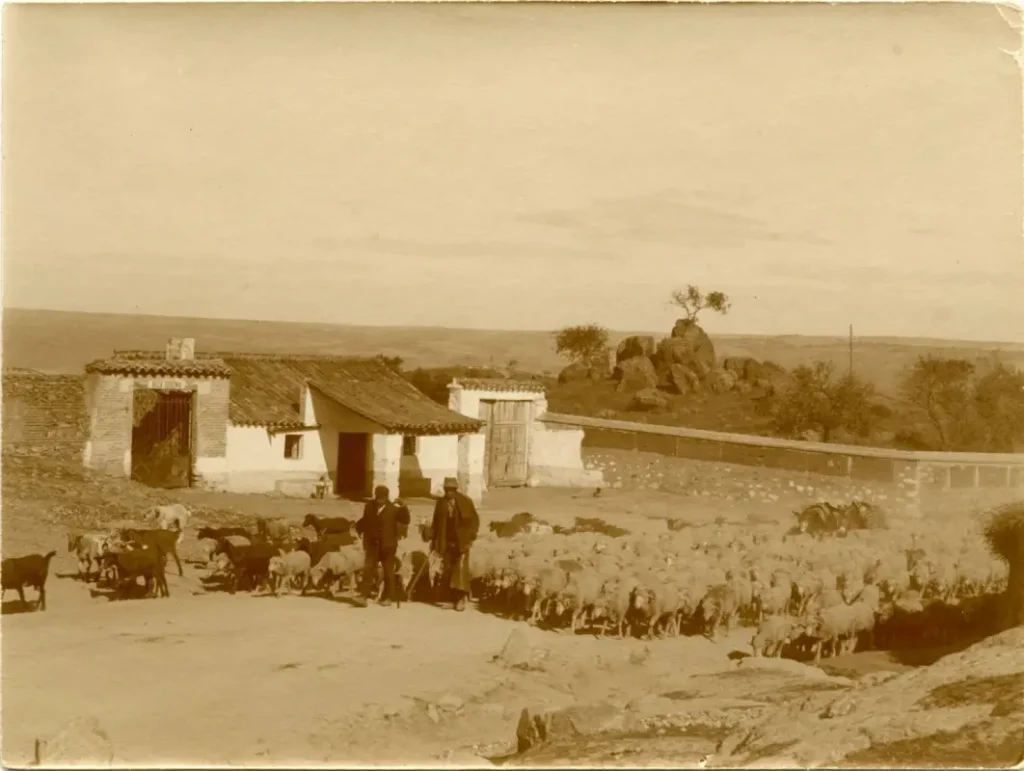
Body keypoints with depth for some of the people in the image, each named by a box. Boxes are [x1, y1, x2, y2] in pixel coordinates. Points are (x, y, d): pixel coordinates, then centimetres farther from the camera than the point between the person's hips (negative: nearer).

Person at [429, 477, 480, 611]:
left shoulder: (465, 501, -4)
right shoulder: (441, 503, 4)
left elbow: (475, 519, 0)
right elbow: (436, 522, 9)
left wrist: (471, 536, -8)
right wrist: (433, 539, 4)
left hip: (461, 542, -3)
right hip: (446, 542, 3)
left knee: (461, 568, -11)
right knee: (447, 569, 2)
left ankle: (462, 598, -7)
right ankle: (454, 598, 11)